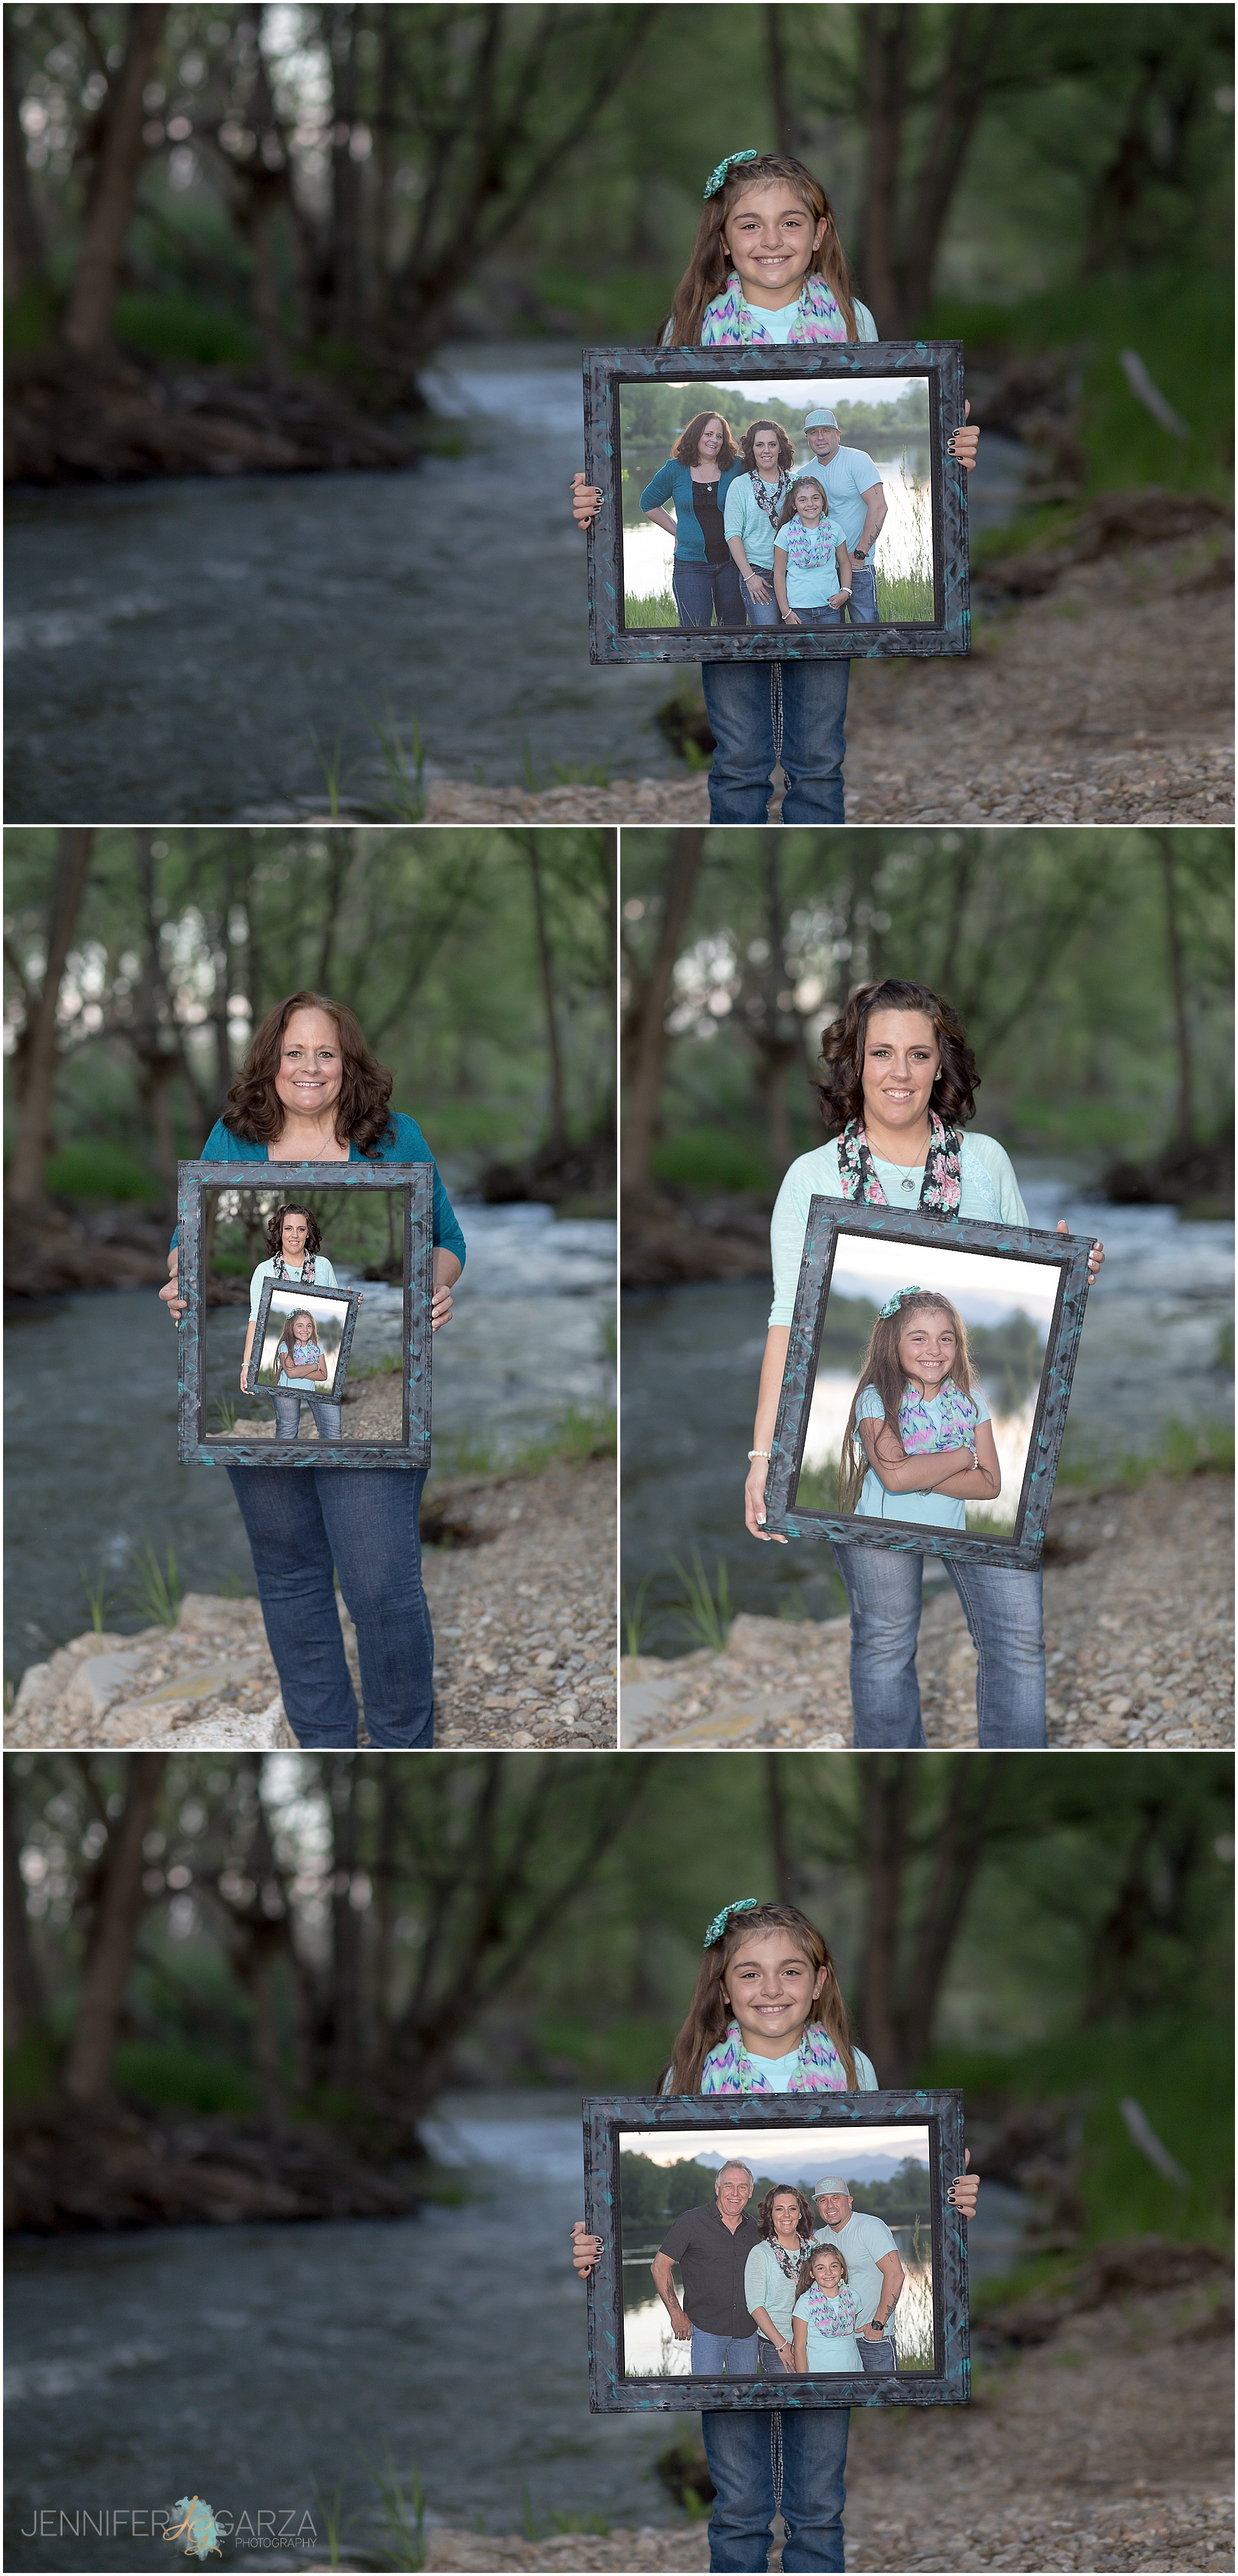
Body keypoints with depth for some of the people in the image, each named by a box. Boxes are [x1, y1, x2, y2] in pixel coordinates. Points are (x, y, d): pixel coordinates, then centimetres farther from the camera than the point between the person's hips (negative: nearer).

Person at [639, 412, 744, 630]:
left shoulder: (736, 468, 1)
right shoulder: (675, 471, 3)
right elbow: (648, 503, 18)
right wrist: (677, 531, 11)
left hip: (731, 562, 1)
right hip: (691, 565, -1)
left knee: (734, 627, 5)